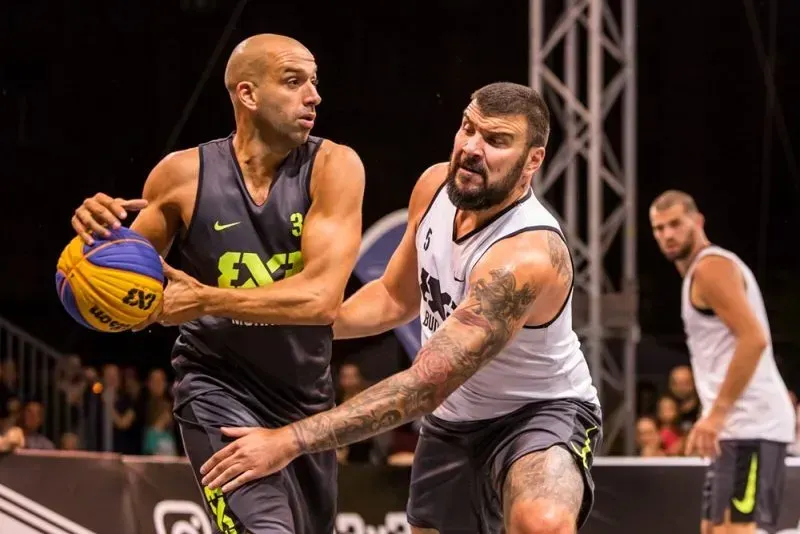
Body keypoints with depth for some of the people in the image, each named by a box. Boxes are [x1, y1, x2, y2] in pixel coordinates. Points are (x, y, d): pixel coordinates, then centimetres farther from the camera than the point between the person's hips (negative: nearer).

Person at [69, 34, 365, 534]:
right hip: (218, 388, -3)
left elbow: (322, 296, -22)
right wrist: (99, 236, -18)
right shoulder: (183, 174, -8)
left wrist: (206, 300, -26)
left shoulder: (333, 167, -10)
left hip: (308, 398, 3)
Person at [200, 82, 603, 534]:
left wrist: (291, 440, -38)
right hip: (453, 419, 8)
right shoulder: (434, 186, -9)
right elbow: (395, 298, 11)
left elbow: (425, 386, -37)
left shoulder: (528, 256, -33)